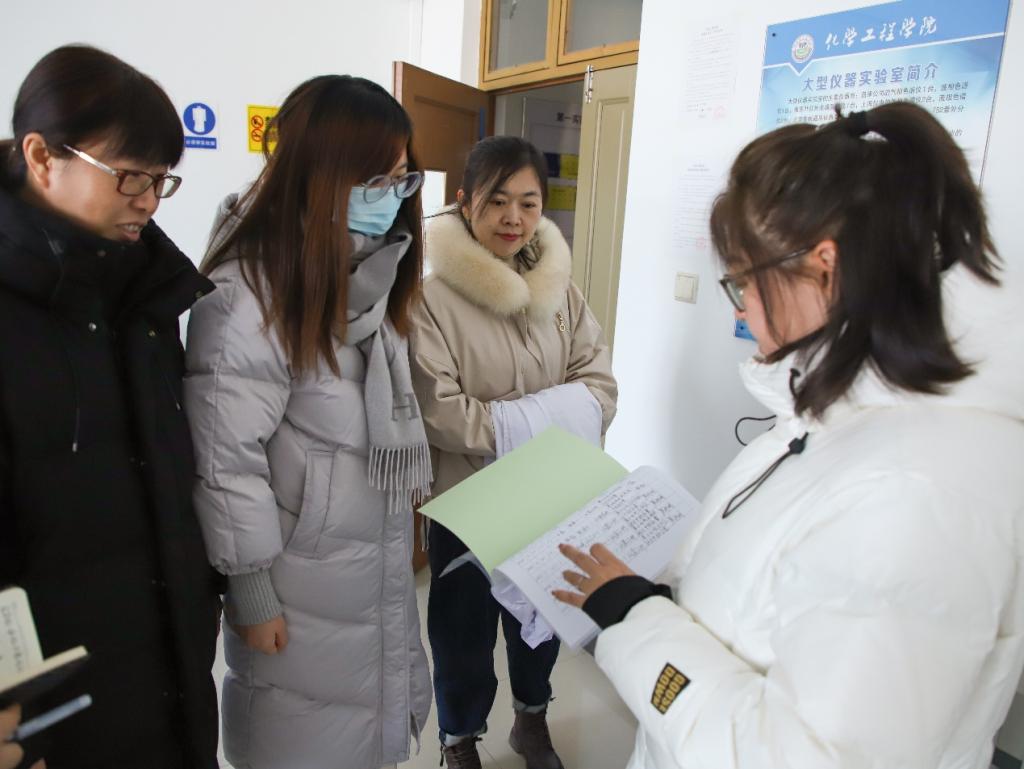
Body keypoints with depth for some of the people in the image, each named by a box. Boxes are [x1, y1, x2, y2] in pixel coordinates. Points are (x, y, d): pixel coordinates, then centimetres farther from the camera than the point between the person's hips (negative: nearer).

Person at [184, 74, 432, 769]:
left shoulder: (369, 269, 3)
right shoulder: (247, 295, -24)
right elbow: (228, 462, -21)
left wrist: (412, 496, 14)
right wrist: (252, 594, -13)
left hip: (383, 562, 7)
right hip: (305, 577, -7)